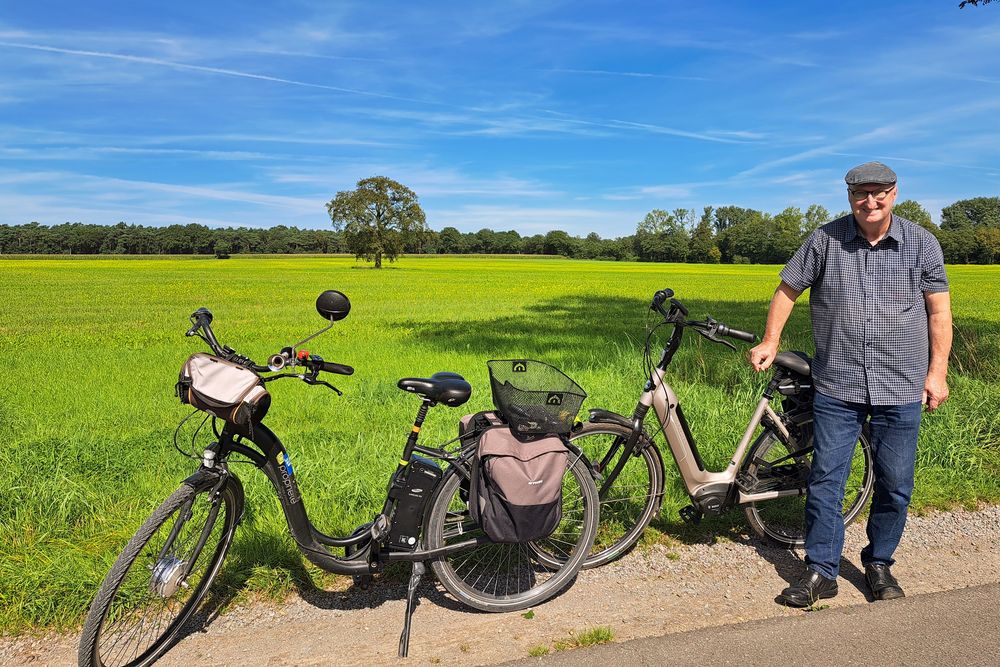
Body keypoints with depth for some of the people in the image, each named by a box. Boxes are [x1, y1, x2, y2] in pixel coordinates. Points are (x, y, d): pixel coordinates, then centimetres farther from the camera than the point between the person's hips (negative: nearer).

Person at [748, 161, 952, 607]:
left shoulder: (922, 243, 3)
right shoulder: (825, 240, 0)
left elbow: (939, 311, 5)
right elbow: (787, 290, 6)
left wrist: (937, 372, -1)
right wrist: (770, 343, -4)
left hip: (901, 388, 1)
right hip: (837, 386, -1)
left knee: (895, 484, 9)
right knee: (826, 479, 0)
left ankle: (879, 565, 29)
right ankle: (821, 572, 12)